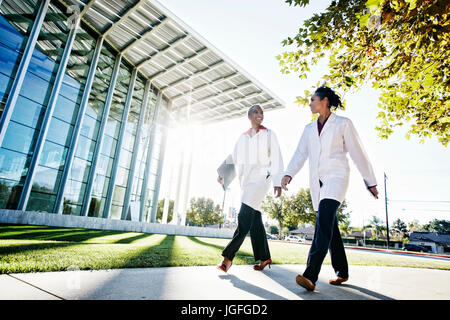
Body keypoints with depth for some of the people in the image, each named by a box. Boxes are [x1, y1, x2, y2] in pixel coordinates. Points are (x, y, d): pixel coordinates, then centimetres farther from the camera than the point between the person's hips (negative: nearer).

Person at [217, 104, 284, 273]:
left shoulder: (269, 134, 7)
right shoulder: (242, 137, 18)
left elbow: (276, 158, 0)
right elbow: (234, 158, 14)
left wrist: (278, 182, -10)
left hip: (261, 178, -5)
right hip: (247, 181, 5)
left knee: (244, 217, -18)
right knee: (255, 220, 5)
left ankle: (228, 257, -15)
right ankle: (265, 257, 17)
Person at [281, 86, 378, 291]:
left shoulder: (343, 124, 6)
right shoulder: (309, 128, 19)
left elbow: (357, 153, 5)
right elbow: (300, 153, 10)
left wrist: (370, 182, 5)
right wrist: (289, 174, -6)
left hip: (336, 176, -5)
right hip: (317, 181, 5)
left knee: (324, 220, -23)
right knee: (328, 226, 6)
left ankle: (311, 275, -28)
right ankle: (342, 272, 19)